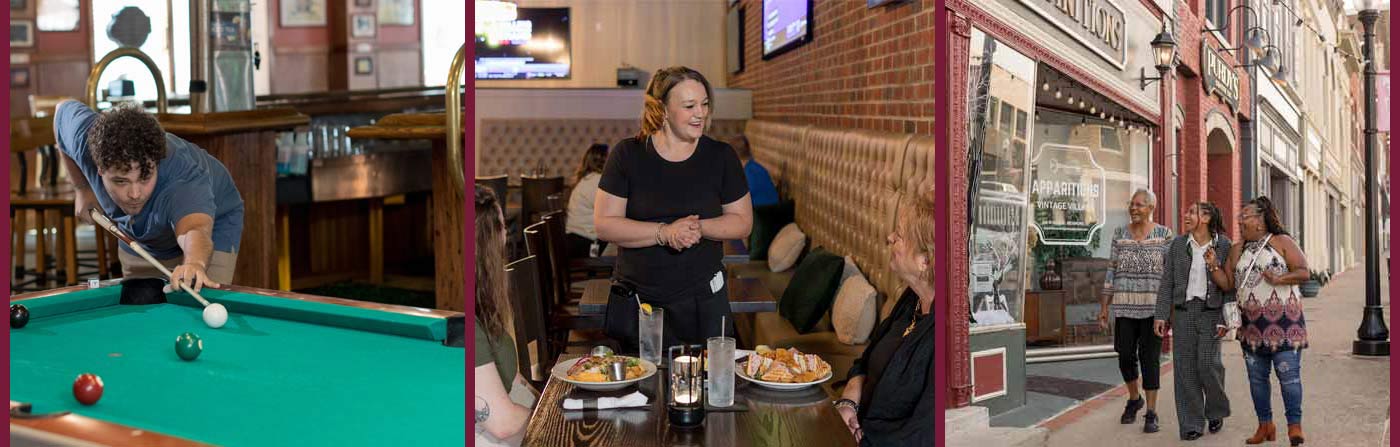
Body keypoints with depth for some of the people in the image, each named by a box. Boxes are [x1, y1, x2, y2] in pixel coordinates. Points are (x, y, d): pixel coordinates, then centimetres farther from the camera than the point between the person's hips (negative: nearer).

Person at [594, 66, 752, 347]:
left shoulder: (721, 156, 1)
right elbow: (604, 224, -7)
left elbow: (743, 222, 4)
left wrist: (699, 227, -15)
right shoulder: (627, 155, -3)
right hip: (636, 300, -1)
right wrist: (664, 232, -19)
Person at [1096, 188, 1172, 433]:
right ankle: (1134, 398, 30)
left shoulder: (1164, 234, 0)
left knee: (1150, 358, -2)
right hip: (1125, 306, 3)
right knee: (1125, 355, 4)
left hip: (1153, 307, -2)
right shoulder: (1120, 234, 7)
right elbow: (1112, 270, 8)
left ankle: (1151, 413, 5)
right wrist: (1104, 306, 5)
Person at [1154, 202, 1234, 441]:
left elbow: (1229, 285, -1)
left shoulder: (1224, 245, -1)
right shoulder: (1178, 244, 5)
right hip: (1183, 311, 2)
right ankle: (1191, 424, 9)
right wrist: (1161, 316, -1)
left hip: (1211, 311, -2)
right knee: (1185, 367, 1)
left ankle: (1216, 411, 19)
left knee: (1208, 364, -9)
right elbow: (1167, 282, 5)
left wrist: (1225, 320, -8)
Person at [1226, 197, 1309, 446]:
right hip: (1252, 322, 5)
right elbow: (1229, 283, 9)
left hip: (1283, 320, -5)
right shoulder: (1237, 251, 13)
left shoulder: (1282, 242, -1)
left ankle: (1295, 425, -1)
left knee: (1288, 374, -7)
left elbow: (1303, 273, -7)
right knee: (1256, 376, 8)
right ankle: (1265, 425, 17)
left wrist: (1278, 279, -21)